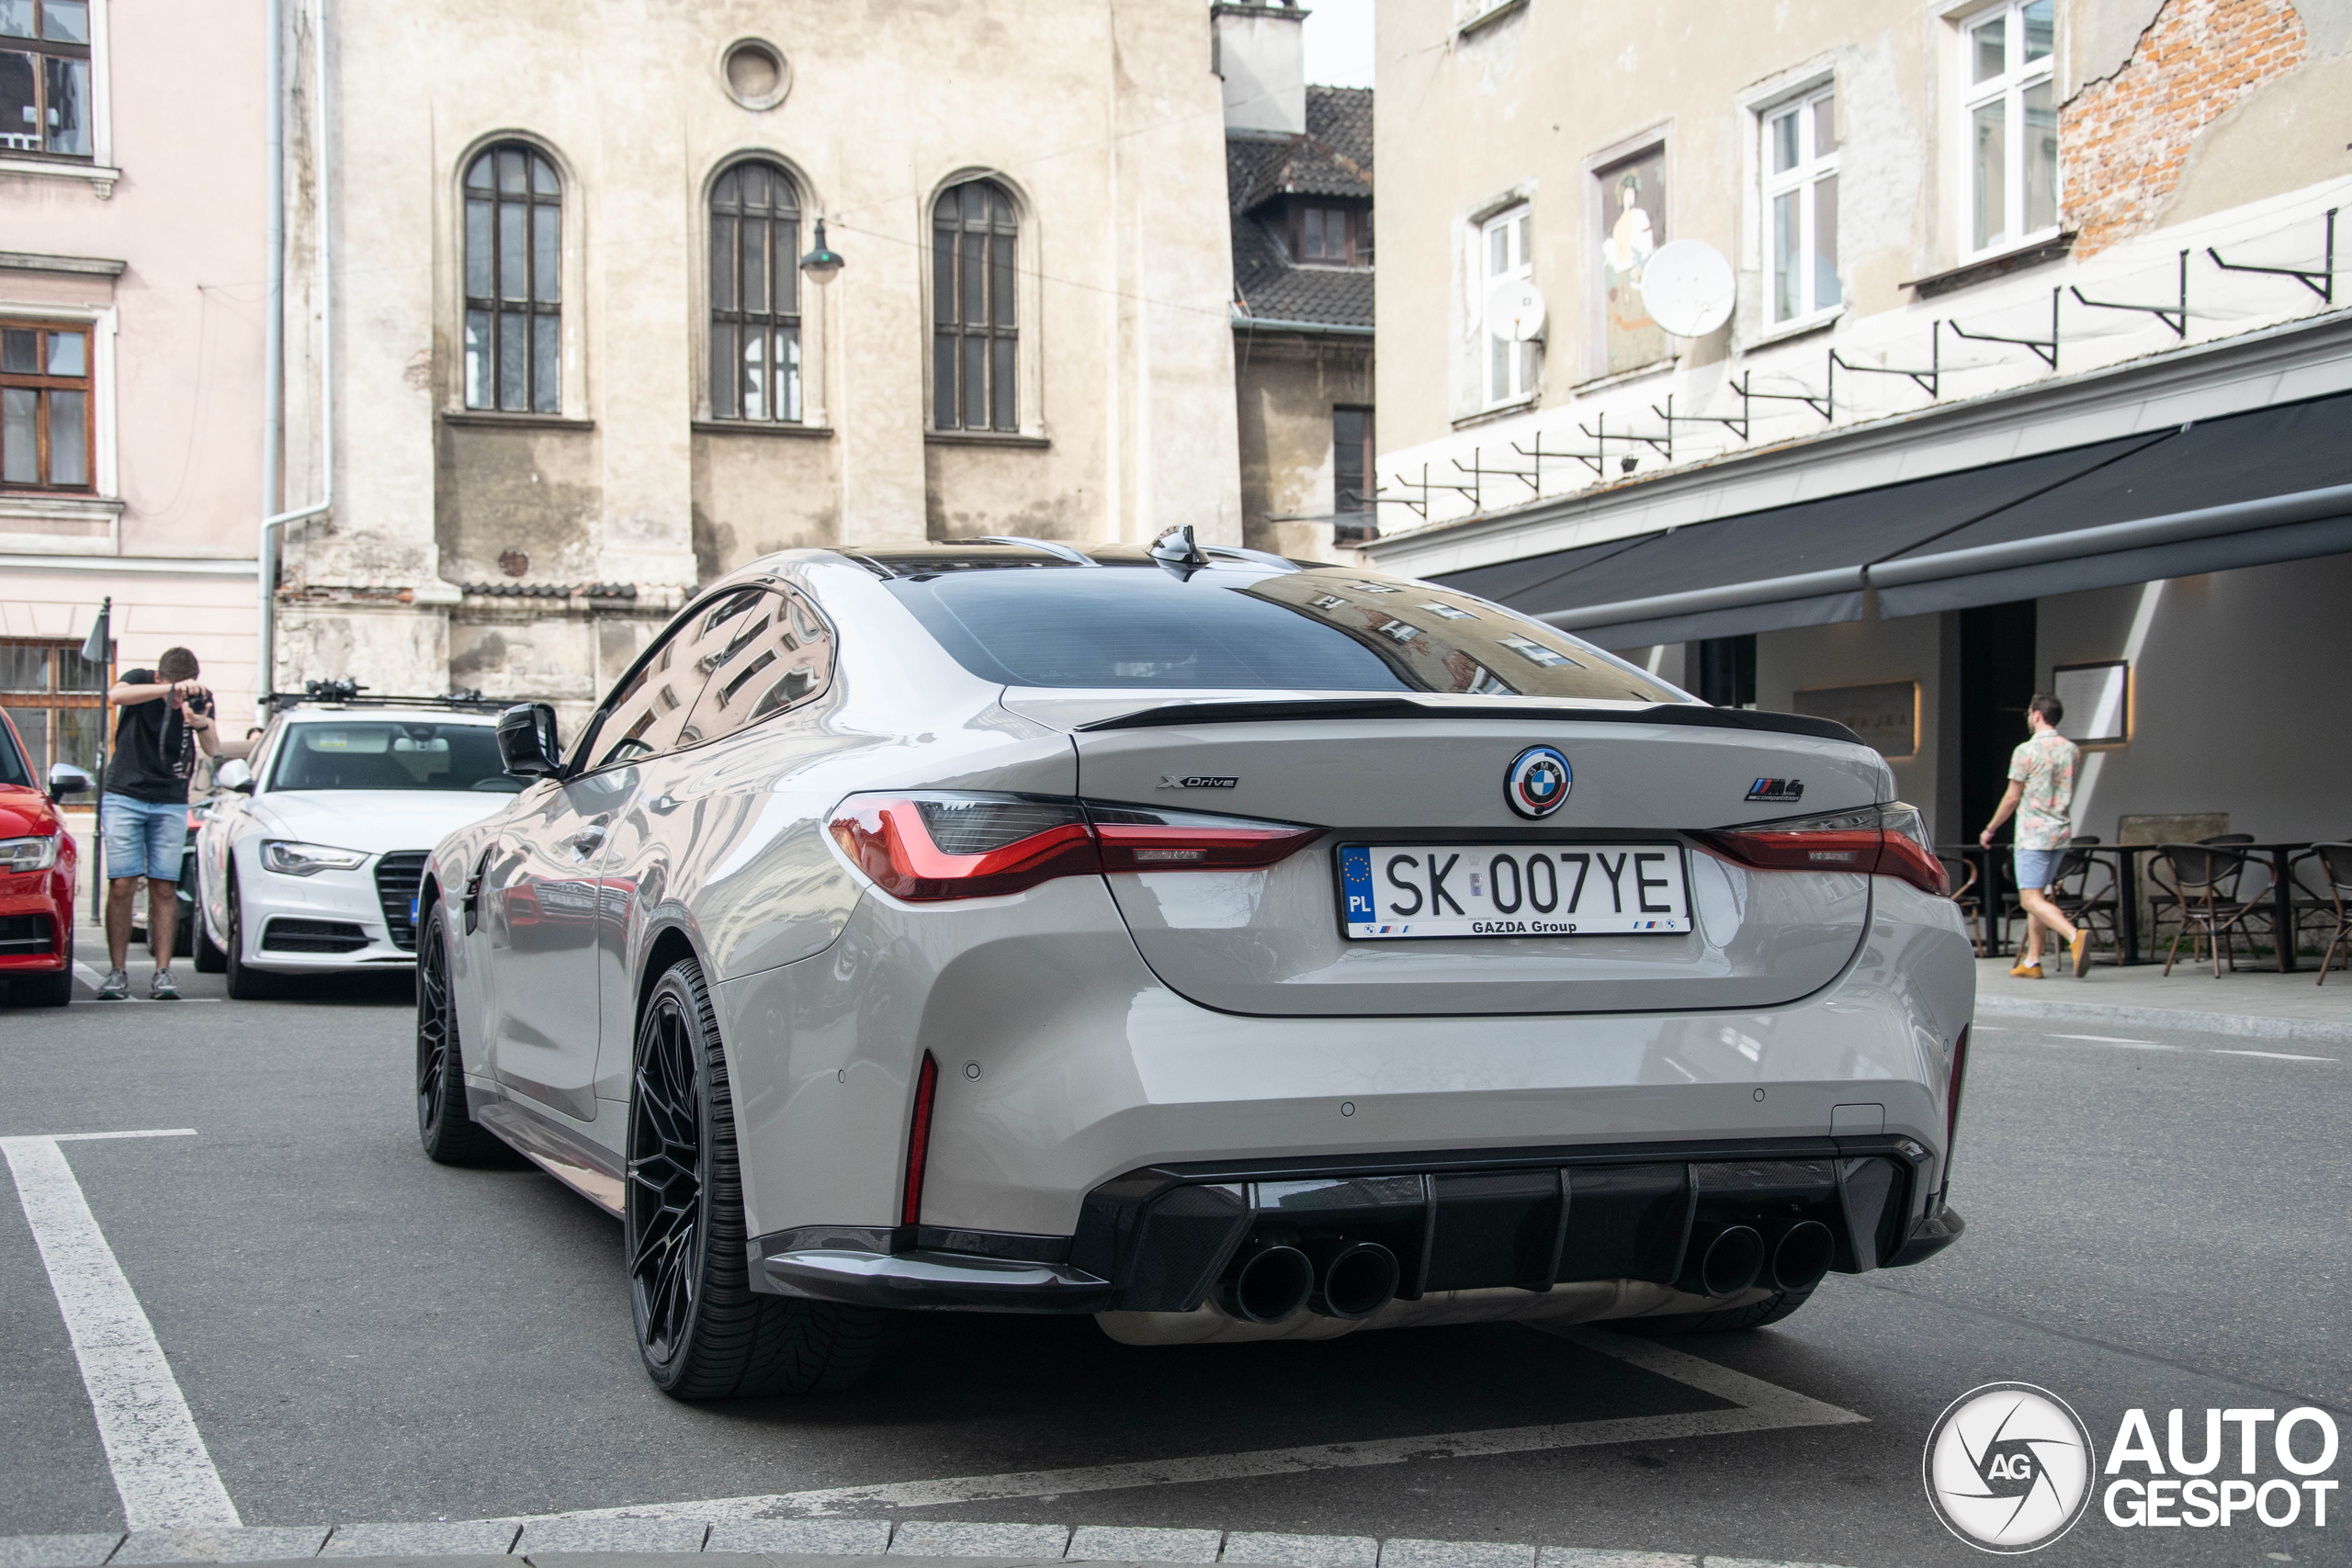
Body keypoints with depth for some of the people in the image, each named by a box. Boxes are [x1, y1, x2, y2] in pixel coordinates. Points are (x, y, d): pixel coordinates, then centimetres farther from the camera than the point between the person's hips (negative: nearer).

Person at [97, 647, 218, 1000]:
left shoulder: (200, 698, -2)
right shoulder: (140, 681, -9)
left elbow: (212, 749, -15)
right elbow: (116, 695, -33)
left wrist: (202, 725, -38)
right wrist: (171, 689, -44)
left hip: (171, 804, 2)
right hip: (125, 796, -2)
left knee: (164, 888, -3)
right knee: (122, 885, -8)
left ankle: (163, 974, -1)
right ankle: (118, 972, -2)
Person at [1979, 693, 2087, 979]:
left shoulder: (2026, 751, -11)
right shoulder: (2072, 750, 8)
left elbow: (2013, 798, -8)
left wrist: (1990, 829, 4)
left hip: (2033, 834, -7)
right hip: (2061, 832, 7)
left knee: (2031, 899, -10)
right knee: (2037, 896, 15)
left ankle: (2075, 936, -33)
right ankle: (2032, 962, 14)